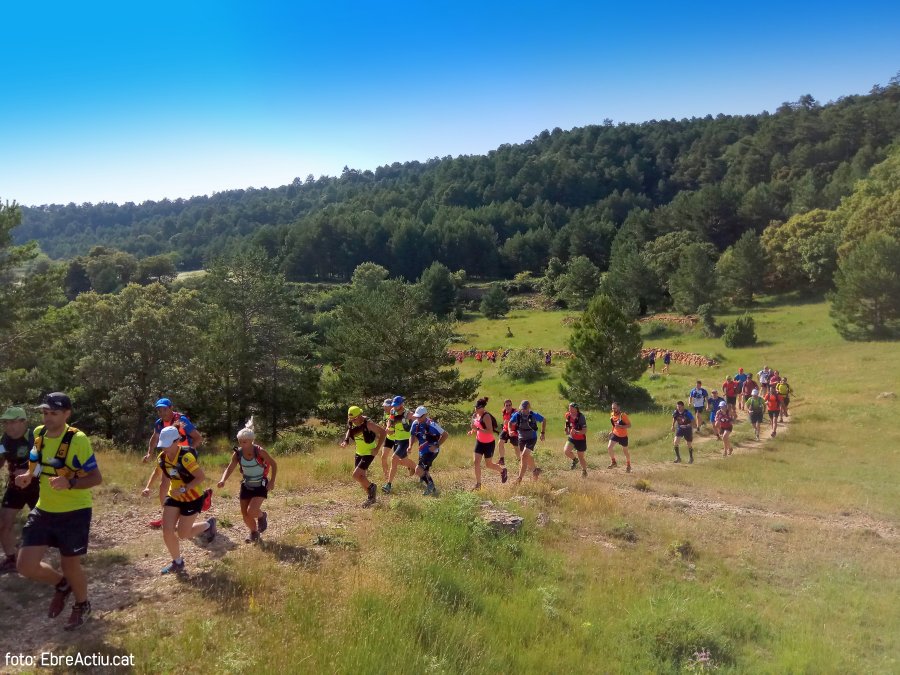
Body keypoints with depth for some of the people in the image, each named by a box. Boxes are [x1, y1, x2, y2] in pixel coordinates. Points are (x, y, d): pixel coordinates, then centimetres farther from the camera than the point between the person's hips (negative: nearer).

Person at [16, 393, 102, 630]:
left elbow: (96, 477, -18)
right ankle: (62, 584, 34)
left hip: (74, 512, -6)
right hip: (44, 510, 6)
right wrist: (28, 476, -2)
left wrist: (69, 483, -35)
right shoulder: (38, 433, -2)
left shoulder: (77, 440, -21)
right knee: (26, 566, 2)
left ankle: (82, 605, 39)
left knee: (70, 565, 8)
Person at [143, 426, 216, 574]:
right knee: (167, 532, -2)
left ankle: (208, 525, 29)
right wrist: (148, 487, 2)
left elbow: (201, 477, -29)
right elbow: (157, 471, 15)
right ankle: (177, 563, 20)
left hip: (192, 499, -6)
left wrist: (183, 489, -35)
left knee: (182, 534, 1)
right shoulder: (162, 457, -7)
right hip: (174, 497, 6)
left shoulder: (186, 457, -29)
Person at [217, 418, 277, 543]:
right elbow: (230, 468, -11)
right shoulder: (237, 453, -11)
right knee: (245, 515, 6)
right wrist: (223, 480, -30)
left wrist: (272, 481, -16)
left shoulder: (259, 451, -22)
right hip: (246, 485, 4)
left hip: (260, 486, -4)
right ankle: (254, 532, 36)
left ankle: (262, 516, 15)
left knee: (251, 511, -21)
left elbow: (274, 464, -11)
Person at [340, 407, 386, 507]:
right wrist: (346, 441, -8)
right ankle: (370, 497, 31)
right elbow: (349, 432, 13)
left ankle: (371, 487, 11)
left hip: (369, 453, -7)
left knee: (356, 475, -15)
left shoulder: (368, 424, -26)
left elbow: (383, 432, -21)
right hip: (359, 453, 7)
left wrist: (377, 448, -21)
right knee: (361, 476, 12)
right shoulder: (351, 423, -8)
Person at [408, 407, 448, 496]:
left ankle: (429, 485, 4)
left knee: (418, 470, -18)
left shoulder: (431, 425, -21)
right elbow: (413, 435, 15)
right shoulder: (415, 423, -2)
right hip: (422, 451, 8)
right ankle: (432, 489, 35)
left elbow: (445, 435, -15)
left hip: (431, 451, -8)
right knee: (424, 471, 17)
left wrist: (436, 446, -18)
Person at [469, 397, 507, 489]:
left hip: (489, 443, -6)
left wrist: (477, 429, -36)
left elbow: (490, 431, -31)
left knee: (488, 464, 9)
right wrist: (472, 431, -4)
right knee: (475, 462, -5)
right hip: (479, 442, 7)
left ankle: (502, 470, 38)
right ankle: (478, 484, 4)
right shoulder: (475, 416, 0)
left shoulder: (486, 416, -23)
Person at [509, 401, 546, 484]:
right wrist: (510, 431, -15)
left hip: (531, 439, -4)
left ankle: (520, 478, -17)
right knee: (527, 458, 16)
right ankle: (535, 470, 45)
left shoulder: (534, 415, -17)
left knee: (524, 456, -19)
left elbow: (544, 420, 1)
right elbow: (510, 423, 5)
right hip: (521, 439, 4)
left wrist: (543, 433, 0)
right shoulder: (517, 415, -12)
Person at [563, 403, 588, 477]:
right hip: (571, 438, 4)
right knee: (566, 451, -21)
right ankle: (575, 459, 10)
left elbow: (585, 430, -25)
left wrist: (576, 432, -41)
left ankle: (584, 471, 33)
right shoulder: (568, 415, -6)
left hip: (580, 440, -4)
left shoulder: (581, 417, -22)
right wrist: (567, 430, 7)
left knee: (581, 457, 7)